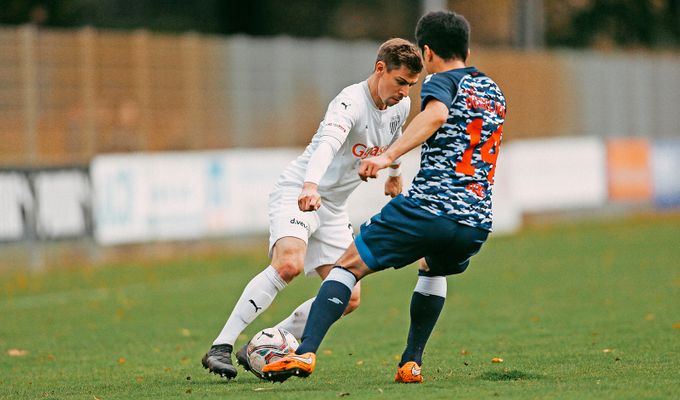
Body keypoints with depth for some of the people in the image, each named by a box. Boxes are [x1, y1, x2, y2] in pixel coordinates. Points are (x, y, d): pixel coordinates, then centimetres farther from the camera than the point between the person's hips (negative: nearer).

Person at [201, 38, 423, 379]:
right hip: (296, 193, -8)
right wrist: (310, 186, -60)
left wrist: (395, 174, 44)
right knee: (289, 264, -34)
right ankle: (220, 348, -30)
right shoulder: (351, 103, -23)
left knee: (348, 298, -2)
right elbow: (327, 143, -43)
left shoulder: (401, 106, 2)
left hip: (333, 209, 8)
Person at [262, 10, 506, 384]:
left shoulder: (442, 81, 2)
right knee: (434, 269, 37)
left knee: (349, 265, 2)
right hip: (477, 223, 6)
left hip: (427, 209, -6)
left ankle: (305, 353, -14)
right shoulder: (495, 92, 23)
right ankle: (411, 363, 26)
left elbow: (436, 114, -23)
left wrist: (388, 156, -33)